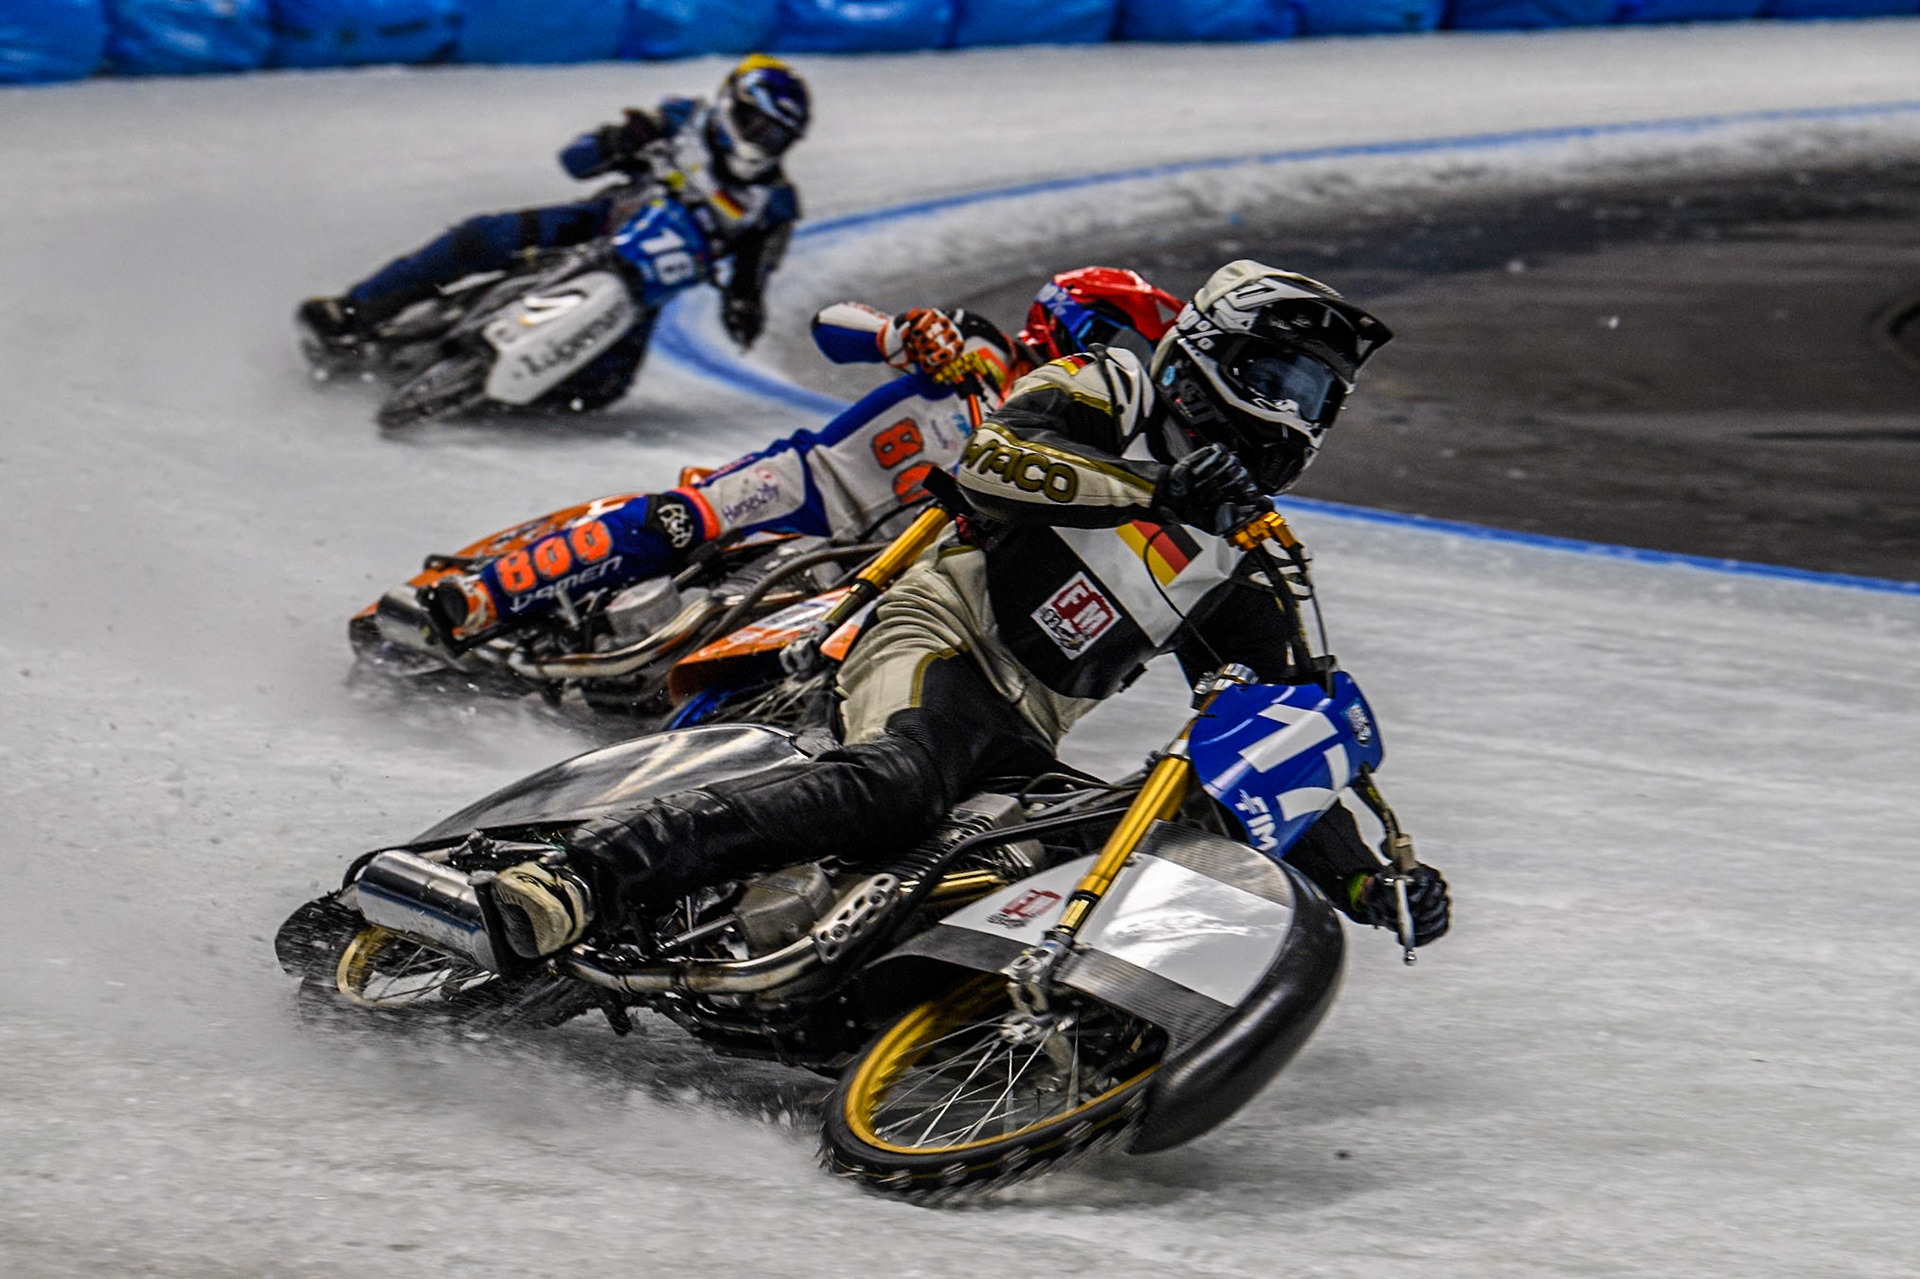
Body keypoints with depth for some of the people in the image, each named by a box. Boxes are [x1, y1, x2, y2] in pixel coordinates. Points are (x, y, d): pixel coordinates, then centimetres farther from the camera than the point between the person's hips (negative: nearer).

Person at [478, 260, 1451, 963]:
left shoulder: (1240, 580, 24)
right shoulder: (1105, 394, 8)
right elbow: (990, 463, -12)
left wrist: (1366, 879, 13)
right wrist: (1155, 492, -21)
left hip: (1030, 743, 8)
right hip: (946, 643, -8)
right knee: (900, 780, -38)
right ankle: (586, 873, -51)